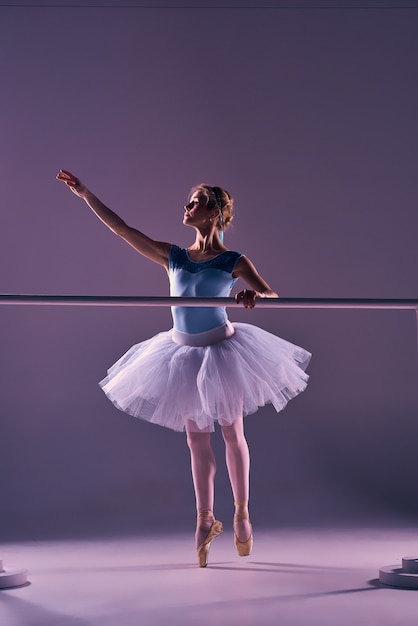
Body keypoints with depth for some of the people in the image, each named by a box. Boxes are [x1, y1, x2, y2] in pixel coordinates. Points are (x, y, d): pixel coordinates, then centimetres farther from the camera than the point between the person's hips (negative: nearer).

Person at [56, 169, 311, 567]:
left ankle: (241, 514, 24)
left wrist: (253, 297, -38)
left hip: (223, 351, -3)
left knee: (232, 433, 9)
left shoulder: (234, 262, -7)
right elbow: (123, 229, 0)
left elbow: (271, 295, -14)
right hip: (184, 354, 3)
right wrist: (85, 194, -4)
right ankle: (205, 519, 18)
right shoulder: (172, 257, 2)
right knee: (196, 440, 8)